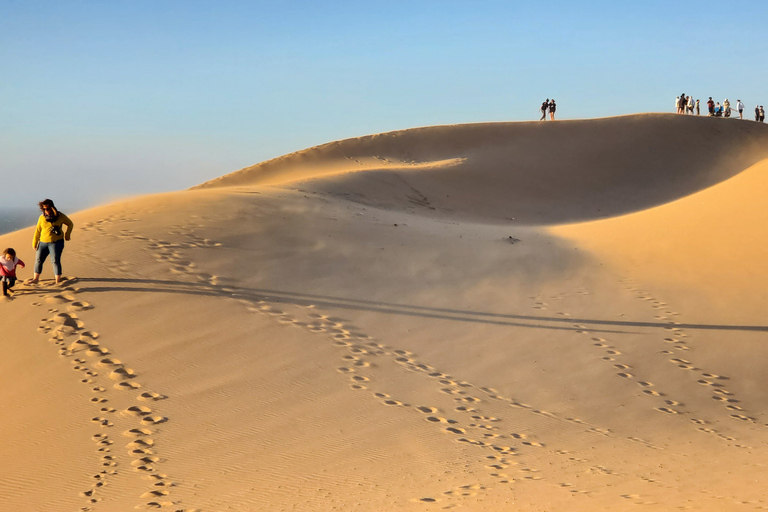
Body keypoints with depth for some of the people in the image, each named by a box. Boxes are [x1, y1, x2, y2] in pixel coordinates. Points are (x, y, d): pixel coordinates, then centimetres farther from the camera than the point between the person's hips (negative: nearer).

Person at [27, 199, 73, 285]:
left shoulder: (60, 216, -3)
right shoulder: (42, 218, 2)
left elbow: (70, 224, 11)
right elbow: (38, 231, 9)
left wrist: (67, 235, 0)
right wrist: (34, 243, 8)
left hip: (56, 242, -4)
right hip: (43, 242, 4)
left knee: (55, 261, -7)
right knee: (38, 260, 9)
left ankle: (58, 280, 0)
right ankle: (36, 278, 24)